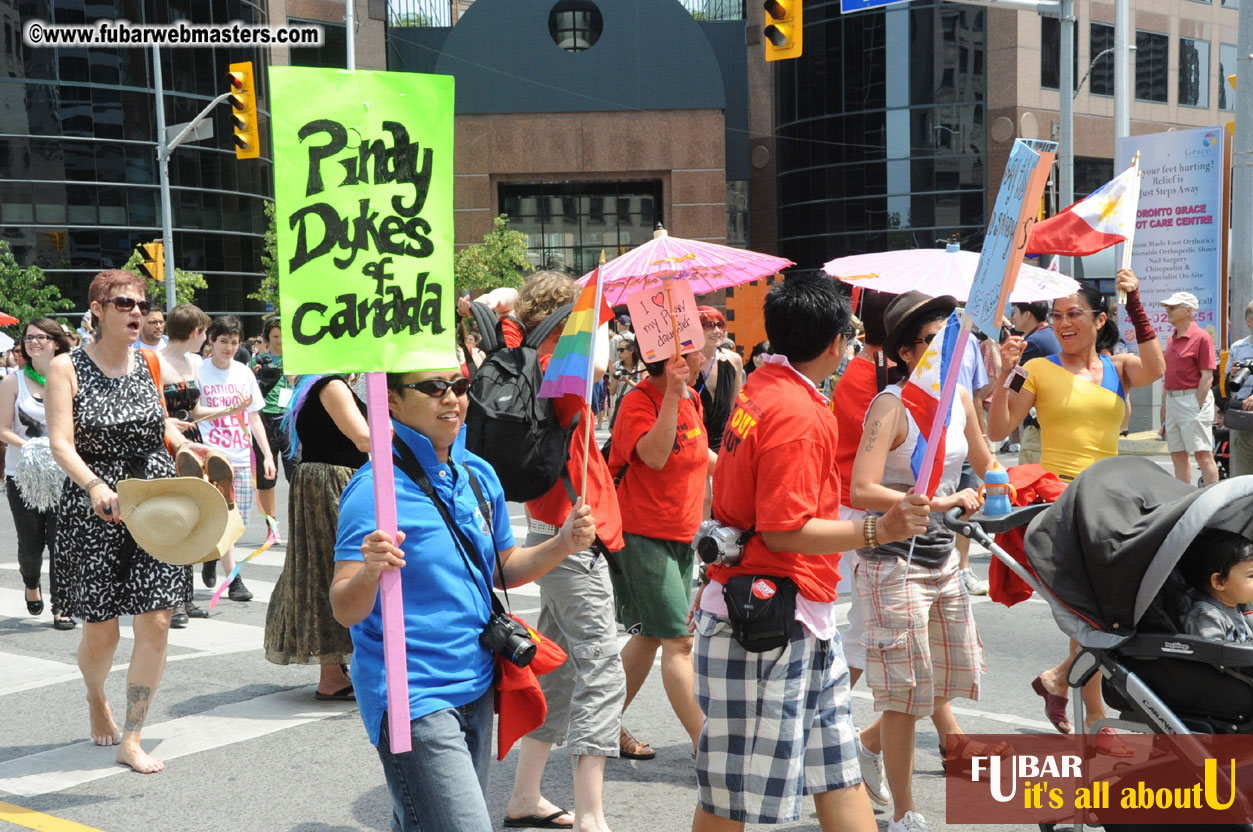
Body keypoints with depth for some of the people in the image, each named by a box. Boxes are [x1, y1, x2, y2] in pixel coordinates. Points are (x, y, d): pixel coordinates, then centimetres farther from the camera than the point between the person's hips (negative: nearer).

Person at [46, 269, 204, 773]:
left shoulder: (149, 364, 8)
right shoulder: (67, 368, -4)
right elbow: (61, 444, -14)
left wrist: (188, 449, 4)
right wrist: (95, 486, -32)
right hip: (92, 512, -3)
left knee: (155, 624, -6)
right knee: (101, 633, 4)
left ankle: (131, 740, 7)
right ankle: (96, 698, 40)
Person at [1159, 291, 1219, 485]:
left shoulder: (1201, 337, -10)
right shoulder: (1172, 339, 15)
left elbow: (1208, 376, -13)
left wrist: (1198, 405, -17)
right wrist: (1165, 402, 15)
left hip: (1193, 399, -8)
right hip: (1172, 402, 8)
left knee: (1203, 454, -7)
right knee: (1177, 454, 11)